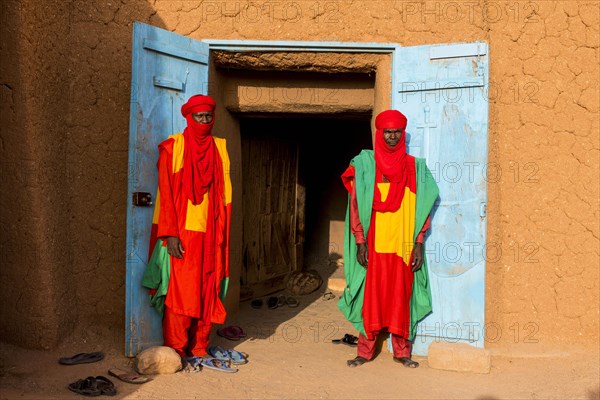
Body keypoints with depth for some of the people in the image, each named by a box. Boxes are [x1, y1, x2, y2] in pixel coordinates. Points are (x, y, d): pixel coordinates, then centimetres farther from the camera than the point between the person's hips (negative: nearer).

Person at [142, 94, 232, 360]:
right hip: (181, 234, -4)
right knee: (179, 293, -4)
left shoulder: (219, 148, 11)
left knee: (207, 293, 6)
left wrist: (222, 235, 7)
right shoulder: (172, 147, 0)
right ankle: (175, 350, 6)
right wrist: (170, 234, -12)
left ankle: (199, 348, 17)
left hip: (210, 235, 4)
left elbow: (225, 195, 11)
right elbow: (166, 194, -5)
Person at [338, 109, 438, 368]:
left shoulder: (414, 167, 7)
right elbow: (356, 206, 0)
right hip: (373, 245, -1)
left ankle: (402, 351, 17)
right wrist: (360, 242, -6)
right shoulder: (363, 165, 3)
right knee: (370, 297, 3)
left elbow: (422, 208, 6)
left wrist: (419, 244, -1)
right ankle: (365, 351, 14)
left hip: (403, 246, 1)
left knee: (401, 298, 6)